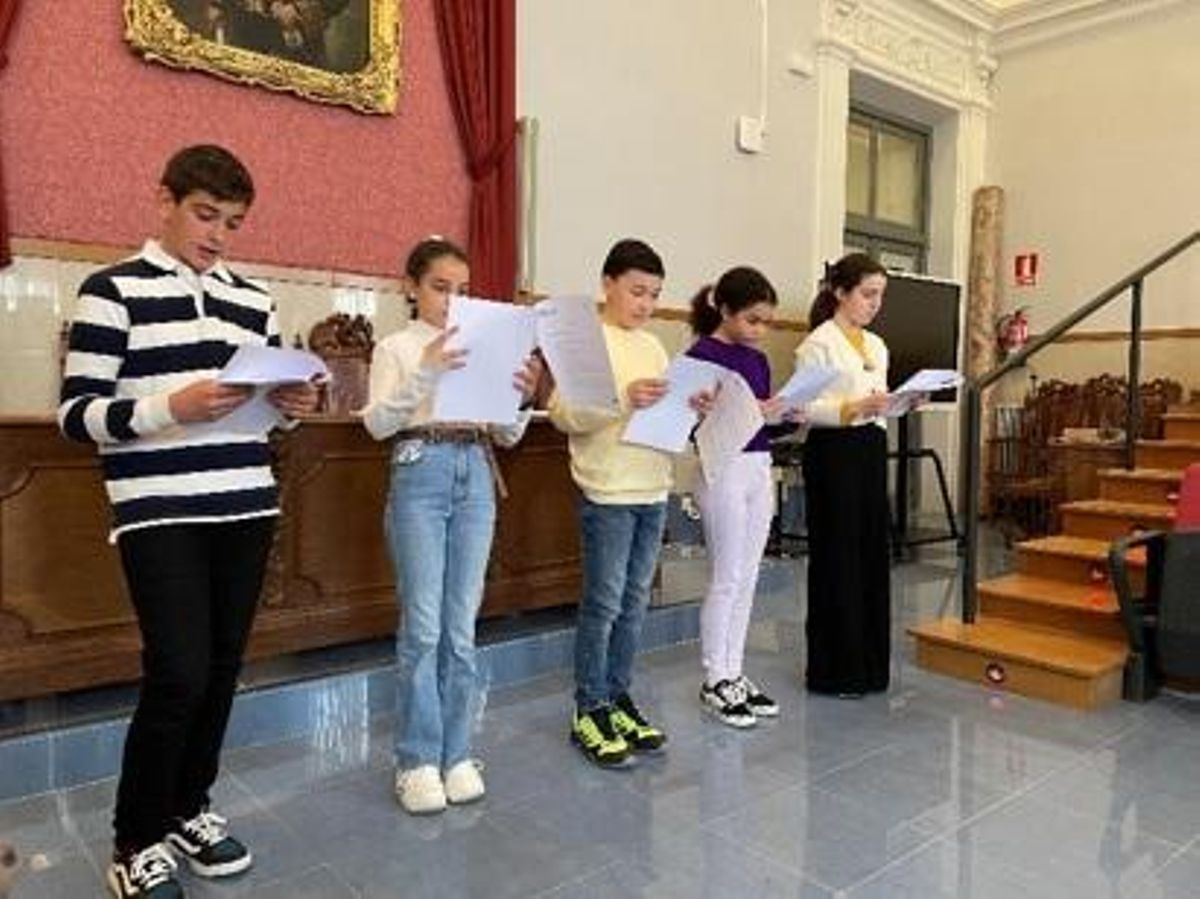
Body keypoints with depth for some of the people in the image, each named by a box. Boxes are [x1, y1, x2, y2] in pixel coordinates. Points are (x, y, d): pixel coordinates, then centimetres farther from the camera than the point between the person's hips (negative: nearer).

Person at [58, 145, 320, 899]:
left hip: (247, 510, 5)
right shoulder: (114, 292, -2)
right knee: (179, 674, -8)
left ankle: (190, 808, 31)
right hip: (159, 517, -5)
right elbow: (76, 413, -7)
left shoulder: (255, 302, 14)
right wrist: (173, 407, -22)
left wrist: (296, 405, -3)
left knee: (223, 669, 10)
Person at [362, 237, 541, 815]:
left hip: (475, 477, 3)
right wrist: (425, 373, -21)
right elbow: (377, 424, -9)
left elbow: (507, 436, 12)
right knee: (422, 627, -1)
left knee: (461, 628, 7)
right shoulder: (397, 347, 4)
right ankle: (418, 762, 12)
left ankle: (455, 754, 18)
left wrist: (521, 397, -8)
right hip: (421, 475, -3)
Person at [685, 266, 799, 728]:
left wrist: (787, 418, -4)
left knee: (747, 577, 11)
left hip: (760, 469, 7)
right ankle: (715, 680, 13)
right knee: (727, 577, 0)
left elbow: (766, 425, 16)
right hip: (723, 470, -7)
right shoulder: (702, 355, -9)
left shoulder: (758, 359, 13)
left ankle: (734, 672, 22)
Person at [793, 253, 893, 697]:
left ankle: (868, 664, 21)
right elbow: (804, 406, -15)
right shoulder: (818, 343, -7)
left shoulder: (877, 346, 17)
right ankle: (834, 670, 10)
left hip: (872, 452, 8)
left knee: (872, 554, 9)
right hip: (833, 452, -7)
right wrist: (852, 409, -27)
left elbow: (879, 405, 19)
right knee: (836, 558, -2)